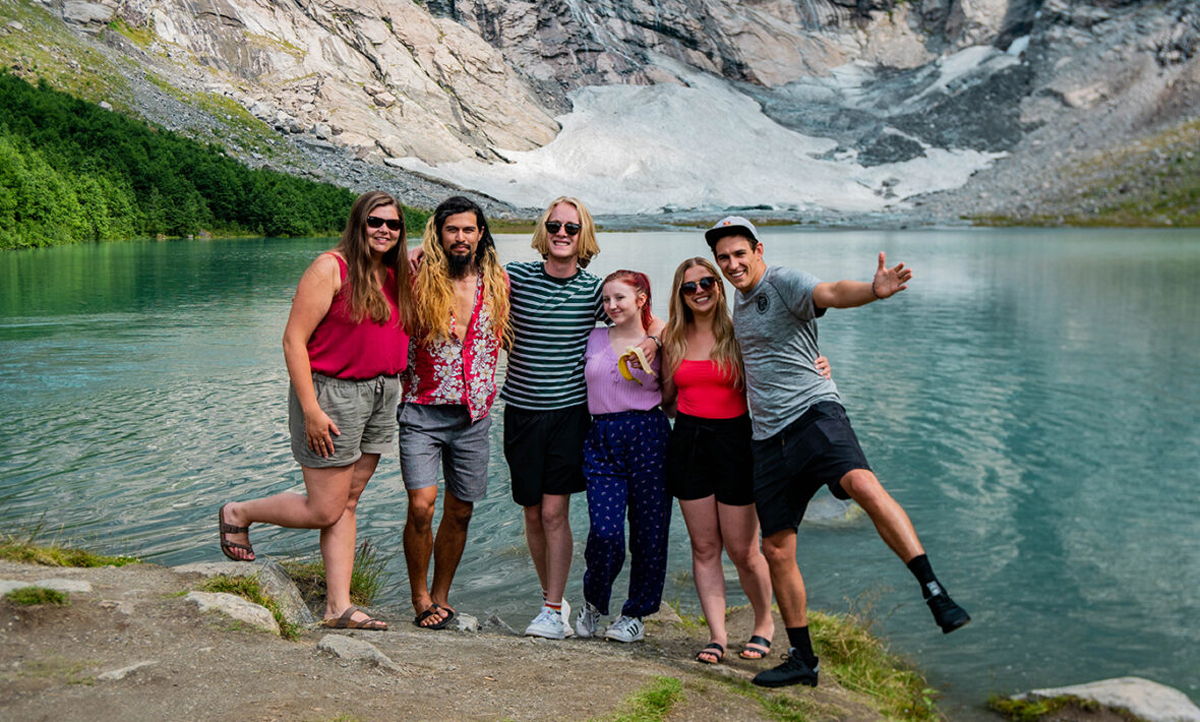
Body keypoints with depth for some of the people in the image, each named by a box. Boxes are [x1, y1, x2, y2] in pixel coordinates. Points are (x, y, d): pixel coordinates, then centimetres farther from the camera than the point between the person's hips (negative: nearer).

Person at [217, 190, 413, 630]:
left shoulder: (394, 276, 10)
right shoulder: (330, 268, -12)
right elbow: (294, 340, -15)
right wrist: (310, 409, -19)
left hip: (381, 396, 7)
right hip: (332, 394, -7)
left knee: (347, 504, 9)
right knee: (324, 510, -2)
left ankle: (338, 607, 13)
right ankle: (237, 514, 22)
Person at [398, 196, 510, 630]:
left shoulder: (497, 282, 5)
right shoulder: (418, 282, -5)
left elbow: (506, 337, 20)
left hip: (474, 416, 3)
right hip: (423, 413, -3)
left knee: (460, 512, 9)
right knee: (421, 506, -12)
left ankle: (441, 595, 25)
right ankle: (420, 598, 7)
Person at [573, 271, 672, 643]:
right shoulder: (594, 339, 13)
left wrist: (651, 365, -3)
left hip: (647, 437, -1)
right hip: (602, 440, 1)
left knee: (648, 530, 1)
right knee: (605, 531, -10)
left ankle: (636, 614, 19)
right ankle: (592, 603, 17)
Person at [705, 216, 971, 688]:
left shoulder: (782, 282, -4)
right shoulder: (739, 303, 20)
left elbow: (830, 294, -26)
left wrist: (873, 291, -47)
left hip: (813, 412, -7)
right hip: (769, 437, 7)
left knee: (862, 484, -36)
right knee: (776, 550, 6)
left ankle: (936, 595, -34)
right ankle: (802, 659, 19)